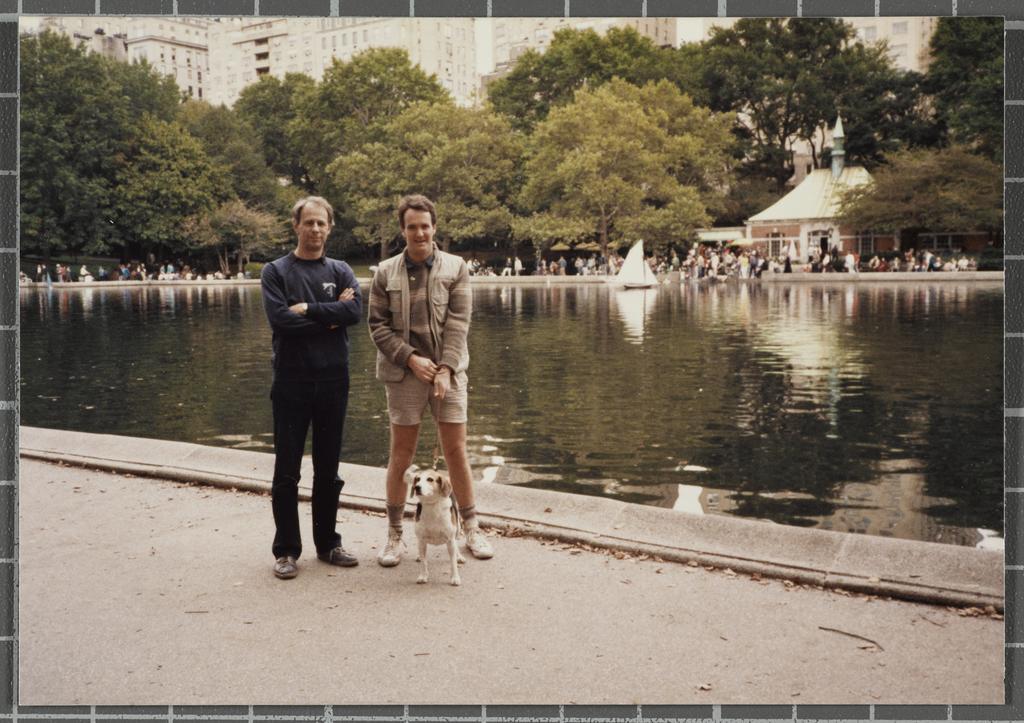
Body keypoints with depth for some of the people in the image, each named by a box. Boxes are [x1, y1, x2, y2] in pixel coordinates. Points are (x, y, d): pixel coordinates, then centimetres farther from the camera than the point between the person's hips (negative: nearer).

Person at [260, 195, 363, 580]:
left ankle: (328, 543, 21)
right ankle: (286, 549, 12)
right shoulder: (276, 272, 1)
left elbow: (355, 311, -10)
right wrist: (330, 317, -10)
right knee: (286, 471, 3)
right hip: (291, 380, -2)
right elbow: (280, 319, -15)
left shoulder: (340, 271, 9)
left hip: (333, 380, 3)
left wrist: (308, 309, -15)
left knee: (328, 469, 10)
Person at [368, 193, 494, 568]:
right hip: (404, 372, 0)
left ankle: (471, 530, 17)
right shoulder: (386, 272, 3)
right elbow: (378, 326, 0)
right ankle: (395, 535, 16)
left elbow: (458, 323, -4)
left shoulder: (455, 268, 2)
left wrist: (446, 368, -14)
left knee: (456, 451, 4)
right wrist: (411, 358, -12)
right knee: (401, 454, 4)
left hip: (448, 370, 0)